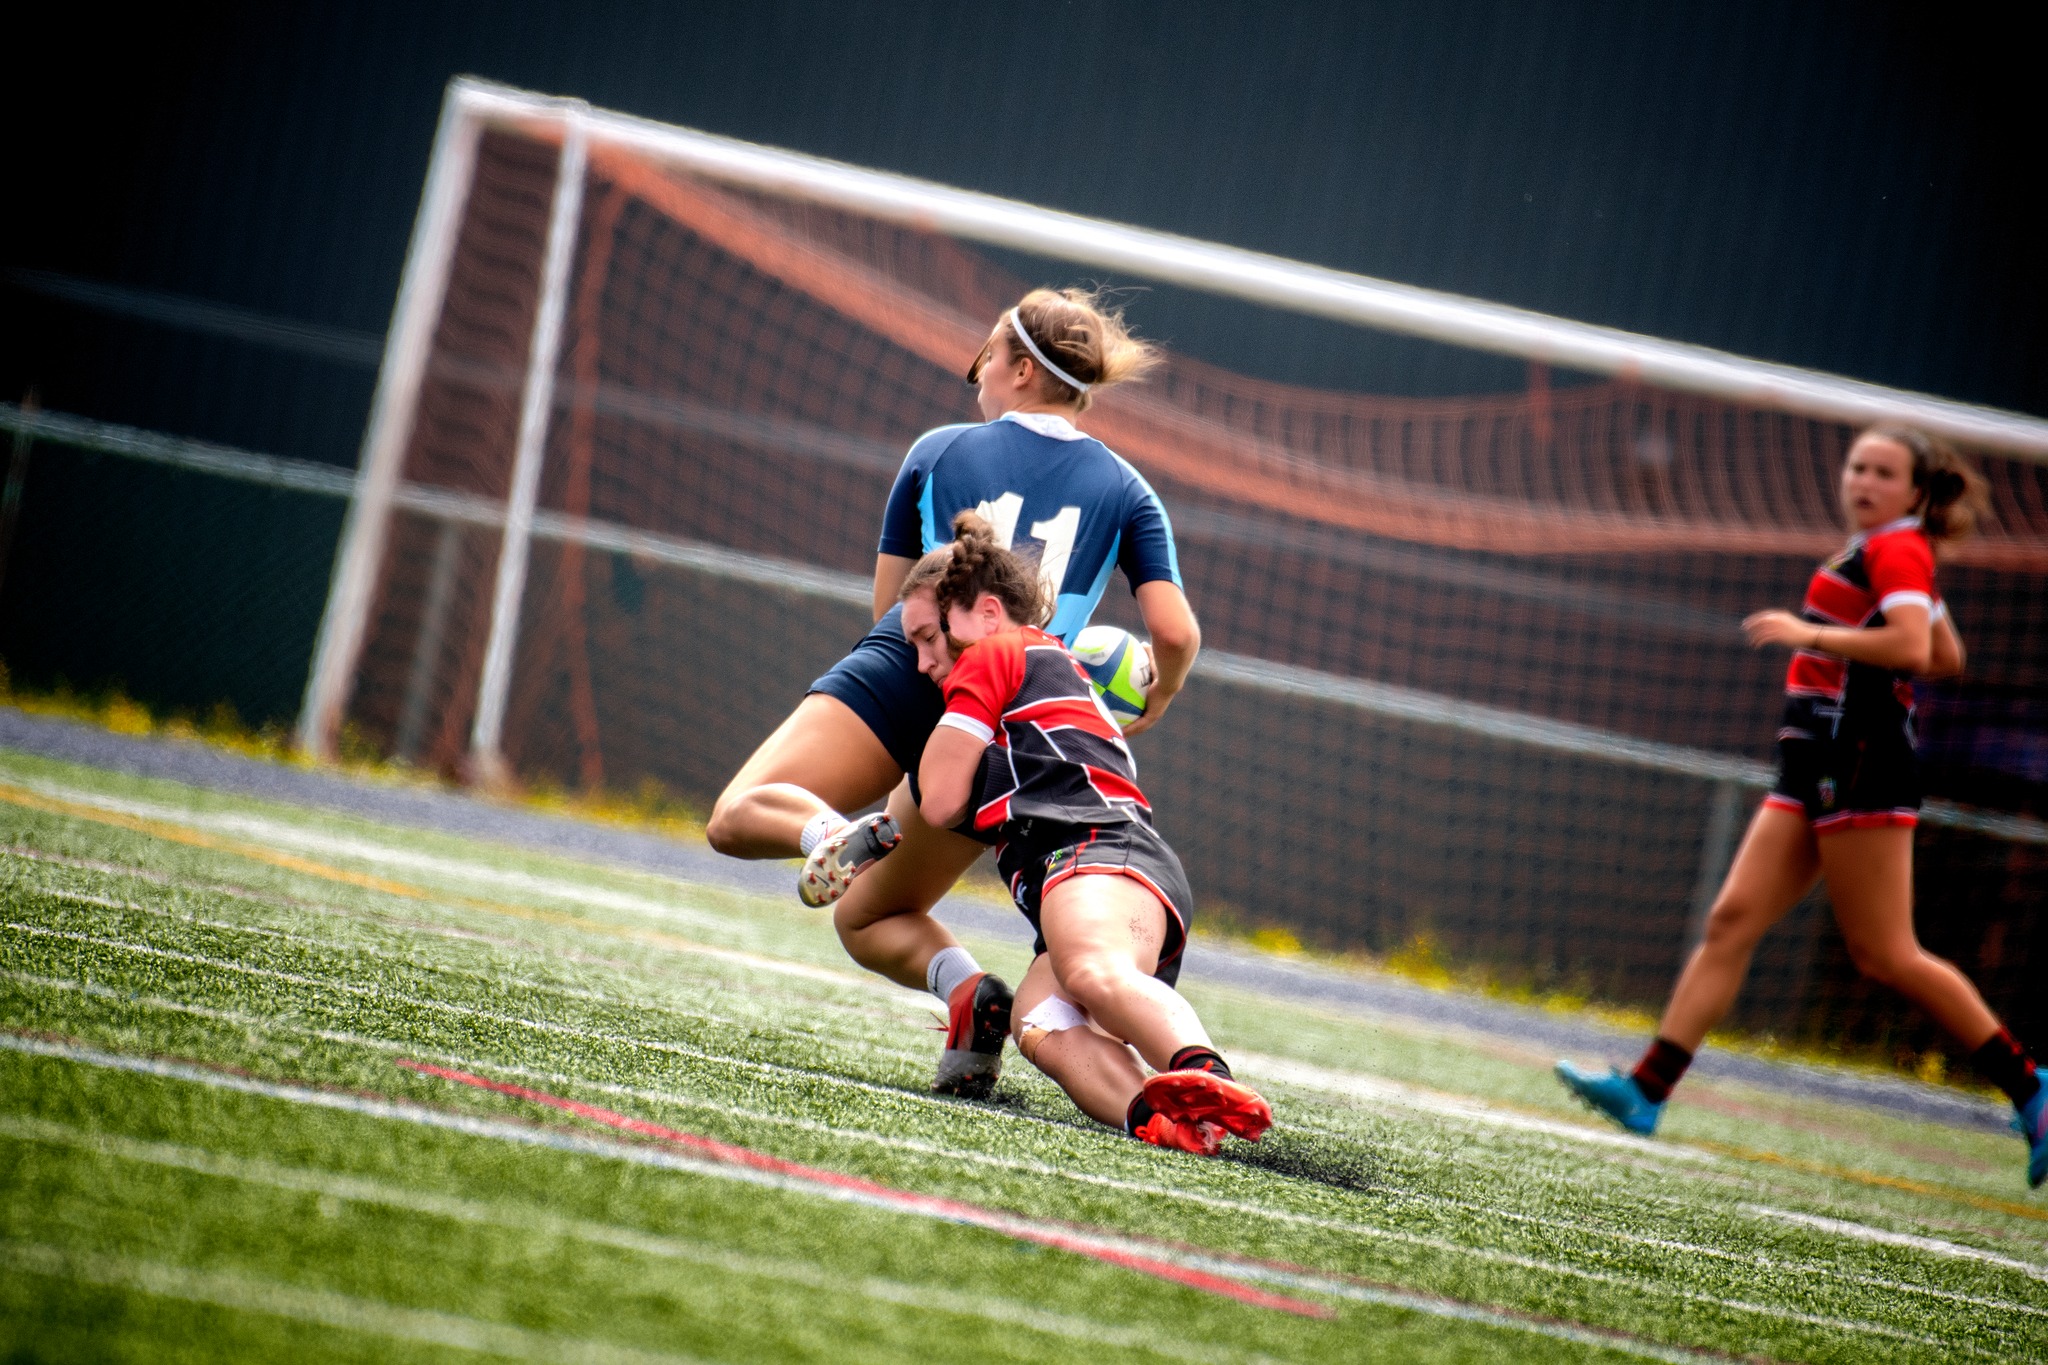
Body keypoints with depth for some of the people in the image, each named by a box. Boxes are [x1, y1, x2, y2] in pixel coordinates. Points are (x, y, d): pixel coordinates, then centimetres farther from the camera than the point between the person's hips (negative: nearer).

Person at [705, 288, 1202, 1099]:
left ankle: (842, 833, -27)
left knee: (739, 817, 4)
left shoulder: (938, 452, 11)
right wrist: (1145, 713, 23)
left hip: (906, 678, -3)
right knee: (865, 917, 18)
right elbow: (1175, 633, 2)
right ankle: (967, 987, -13)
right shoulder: (1126, 491, 12)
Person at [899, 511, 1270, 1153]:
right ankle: (1150, 1115, -54)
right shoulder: (1061, 664, 44)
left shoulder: (993, 655, 17)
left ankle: (1205, 1074, -69)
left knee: (1092, 972, -40)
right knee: (1043, 1029, -22)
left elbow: (940, 802, 12)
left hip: (1100, 845, -8)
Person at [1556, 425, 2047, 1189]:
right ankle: (1647, 1090, -4)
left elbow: (1911, 646, -24)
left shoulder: (1897, 549, -7)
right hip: (1818, 770, 10)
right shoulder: (1882, 554, 20)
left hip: (1861, 767, -10)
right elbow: (1947, 659, 30)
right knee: (1732, 921, 1)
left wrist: (1809, 634, -20)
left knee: (1885, 955, -7)